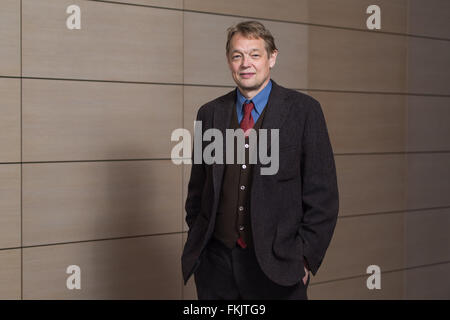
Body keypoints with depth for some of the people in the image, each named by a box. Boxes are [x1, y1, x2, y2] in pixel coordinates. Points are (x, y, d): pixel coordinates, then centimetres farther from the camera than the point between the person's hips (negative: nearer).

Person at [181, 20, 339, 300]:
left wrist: (306, 257, -8)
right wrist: (196, 244, 8)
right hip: (216, 262, 3)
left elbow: (323, 194, -4)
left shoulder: (304, 110, -3)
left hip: (276, 266, -3)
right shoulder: (210, 113, 7)